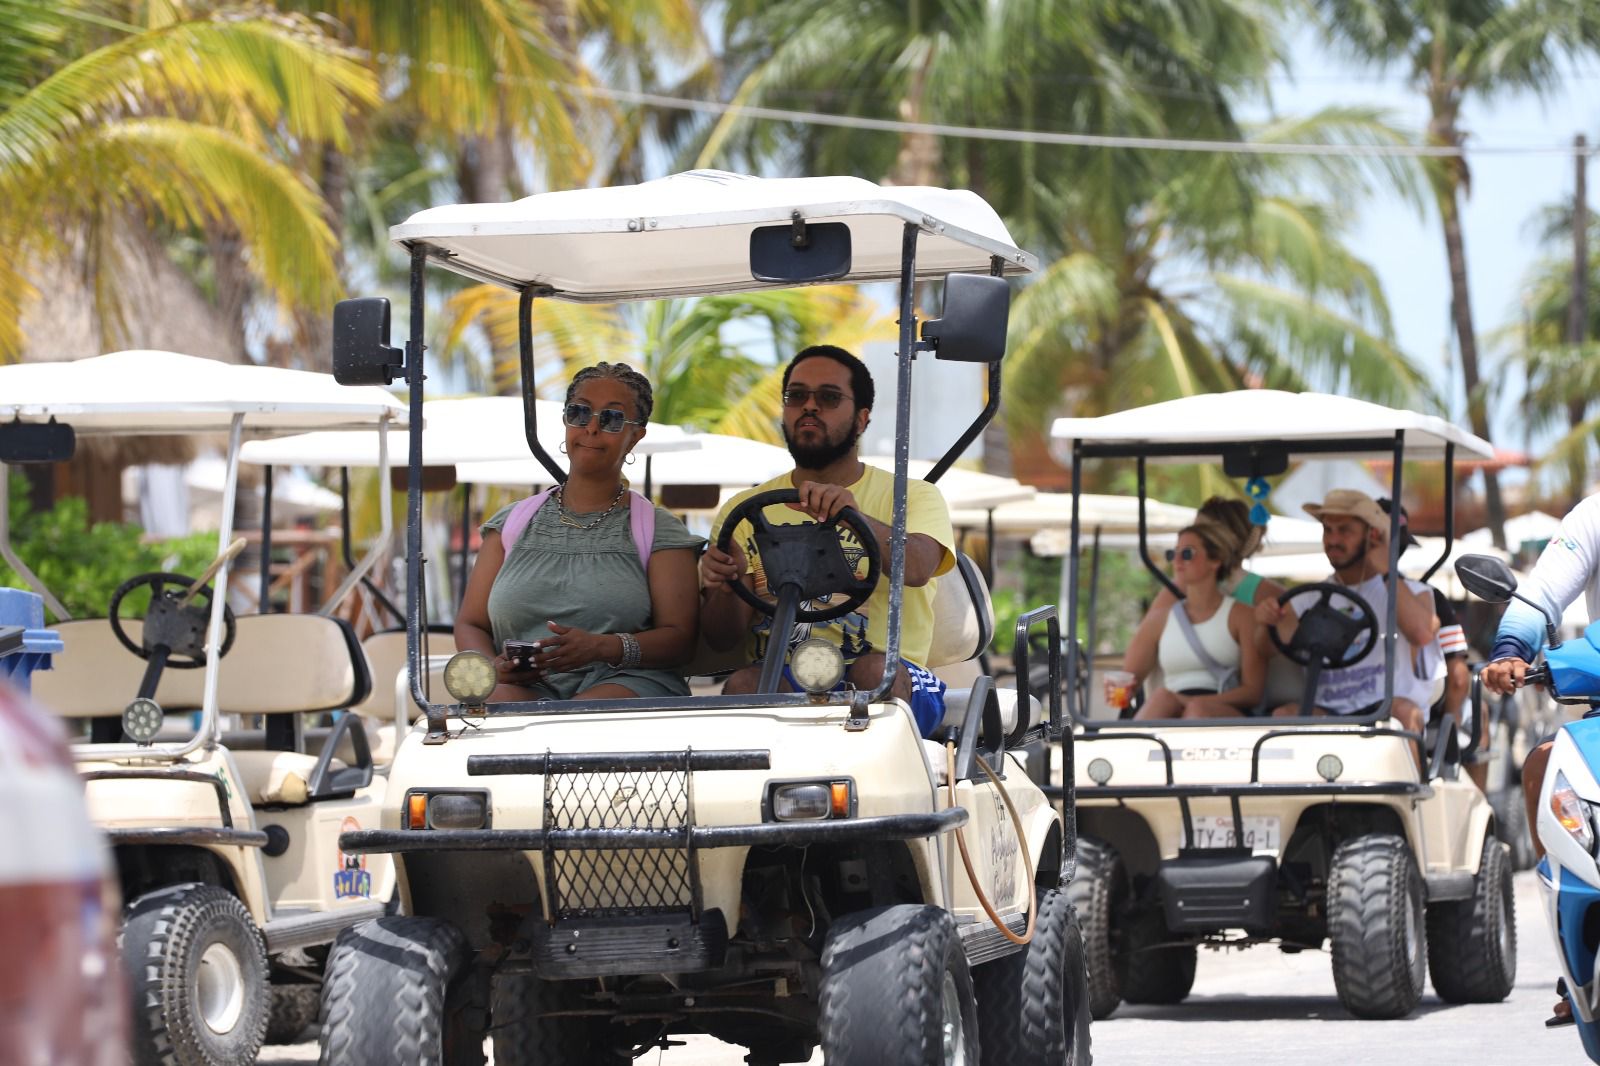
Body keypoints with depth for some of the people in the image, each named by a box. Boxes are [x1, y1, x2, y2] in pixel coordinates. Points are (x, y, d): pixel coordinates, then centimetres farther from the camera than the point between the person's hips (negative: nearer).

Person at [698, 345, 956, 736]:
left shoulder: (912, 497, 11)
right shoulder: (745, 510, 18)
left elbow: (916, 568, -14)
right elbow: (722, 638, 9)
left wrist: (854, 516, -34)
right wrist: (724, 586, -15)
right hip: (780, 681, 1)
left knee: (876, 671, -36)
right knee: (744, 685, -33)